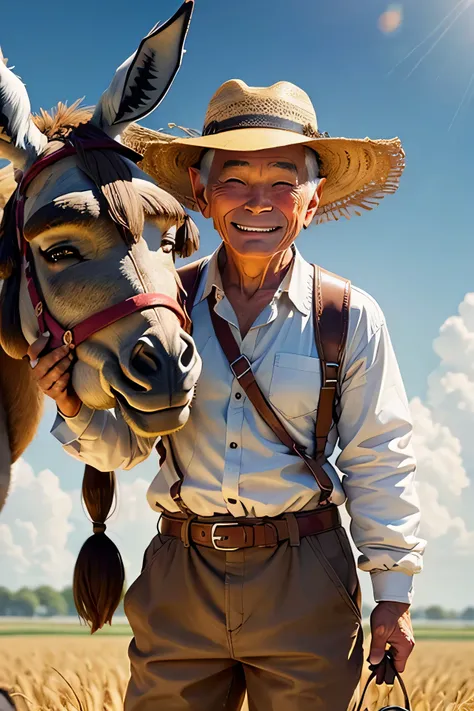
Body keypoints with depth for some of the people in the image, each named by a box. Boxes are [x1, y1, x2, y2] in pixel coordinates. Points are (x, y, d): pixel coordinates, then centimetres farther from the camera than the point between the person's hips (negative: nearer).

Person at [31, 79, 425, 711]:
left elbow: (377, 463, 2)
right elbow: (127, 445, 8)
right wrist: (77, 408, -13)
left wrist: (393, 593, 2)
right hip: (180, 575, 2)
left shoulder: (351, 317, -3)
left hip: (304, 585, -1)